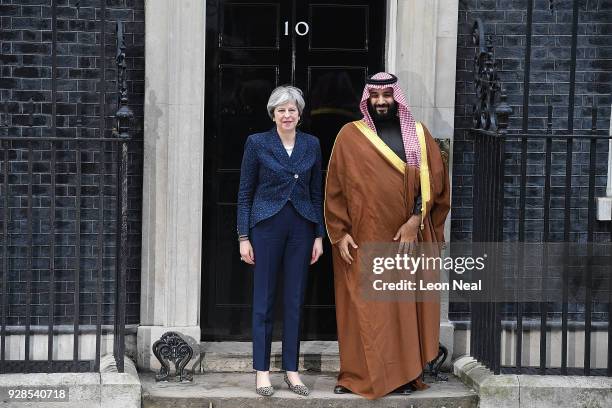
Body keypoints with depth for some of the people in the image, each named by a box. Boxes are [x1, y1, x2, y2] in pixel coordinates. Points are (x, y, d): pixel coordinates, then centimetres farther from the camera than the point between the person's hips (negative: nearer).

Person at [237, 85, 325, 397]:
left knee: (294, 300, 6)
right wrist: (243, 236, -4)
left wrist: (319, 235, 6)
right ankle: (262, 371, 8)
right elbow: (245, 192, 0)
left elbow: (316, 193, 11)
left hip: (301, 227, 3)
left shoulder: (311, 145, 7)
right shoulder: (257, 143, -1)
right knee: (264, 300, 1)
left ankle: (291, 370, 13)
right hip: (267, 225, -3)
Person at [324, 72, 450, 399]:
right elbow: (335, 188, 2)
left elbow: (432, 180, 0)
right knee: (362, 307, 1)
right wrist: (340, 233, -5)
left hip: (405, 238, 1)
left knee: (404, 306, 3)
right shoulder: (349, 135, 3)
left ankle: (404, 374, 9)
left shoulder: (418, 135, 6)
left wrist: (415, 221, -11)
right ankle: (357, 375, 8)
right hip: (362, 239, -1)